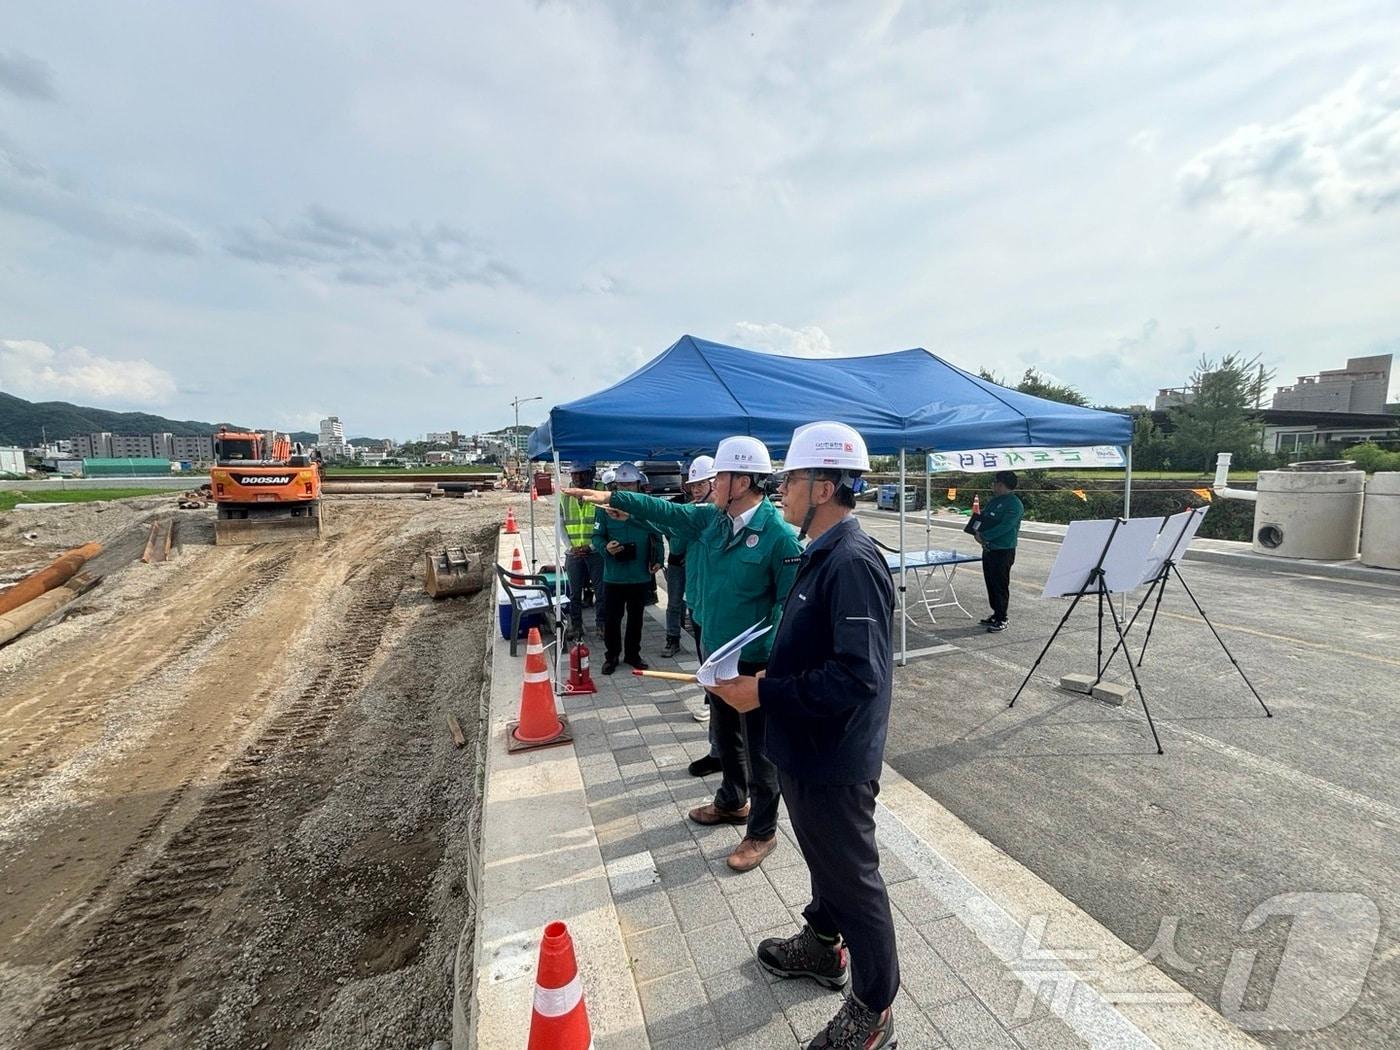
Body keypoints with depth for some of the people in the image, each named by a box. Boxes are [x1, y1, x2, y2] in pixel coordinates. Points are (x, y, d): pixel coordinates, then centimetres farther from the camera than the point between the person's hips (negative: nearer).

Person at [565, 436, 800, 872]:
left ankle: (763, 832, 30)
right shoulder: (710, 518, 1)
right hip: (715, 651, 8)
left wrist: (771, 663, -25)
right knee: (725, 733, 25)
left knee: (759, 746, 10)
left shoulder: (780, 535, -21)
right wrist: (610, 497, 12)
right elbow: (664, 510, 11)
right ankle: (732, 802, 48)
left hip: (755, 661, -7)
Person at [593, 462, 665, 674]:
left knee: (636, 617, 15)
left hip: (640, 575, 2)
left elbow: (656, 536, 5)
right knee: (612, 617, 8)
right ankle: (611, 656, 25)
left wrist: (658, 559, -4)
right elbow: (597, 536, -2)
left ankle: (633, 654, 32)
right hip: (614, 575, -1)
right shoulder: (605, 507, -7)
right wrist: (605, 547, -22)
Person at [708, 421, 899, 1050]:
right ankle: (824, 946, 53)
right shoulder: (821, 554, 4)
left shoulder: (852, 563, -27)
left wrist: (764, 693, -26)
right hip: (806, 749, 9)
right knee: (823, 856, 28)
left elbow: (857, 675, -32)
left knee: (853, 877, 12)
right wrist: (760, 676, 4)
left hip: (835, 760, -9)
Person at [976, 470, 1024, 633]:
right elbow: (983, 518, 18)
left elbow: (1005, 527, -23)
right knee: (991, 583, 14)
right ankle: (996, 615, 26)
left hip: (1003, 551, -9)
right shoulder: (993, 500, 14)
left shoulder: (1014, 504, -14)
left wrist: (983, 536, -21)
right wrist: (978, 531, -2)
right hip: (989, 549, 9)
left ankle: (1002, 620, 7)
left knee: (1000, 585, -2)